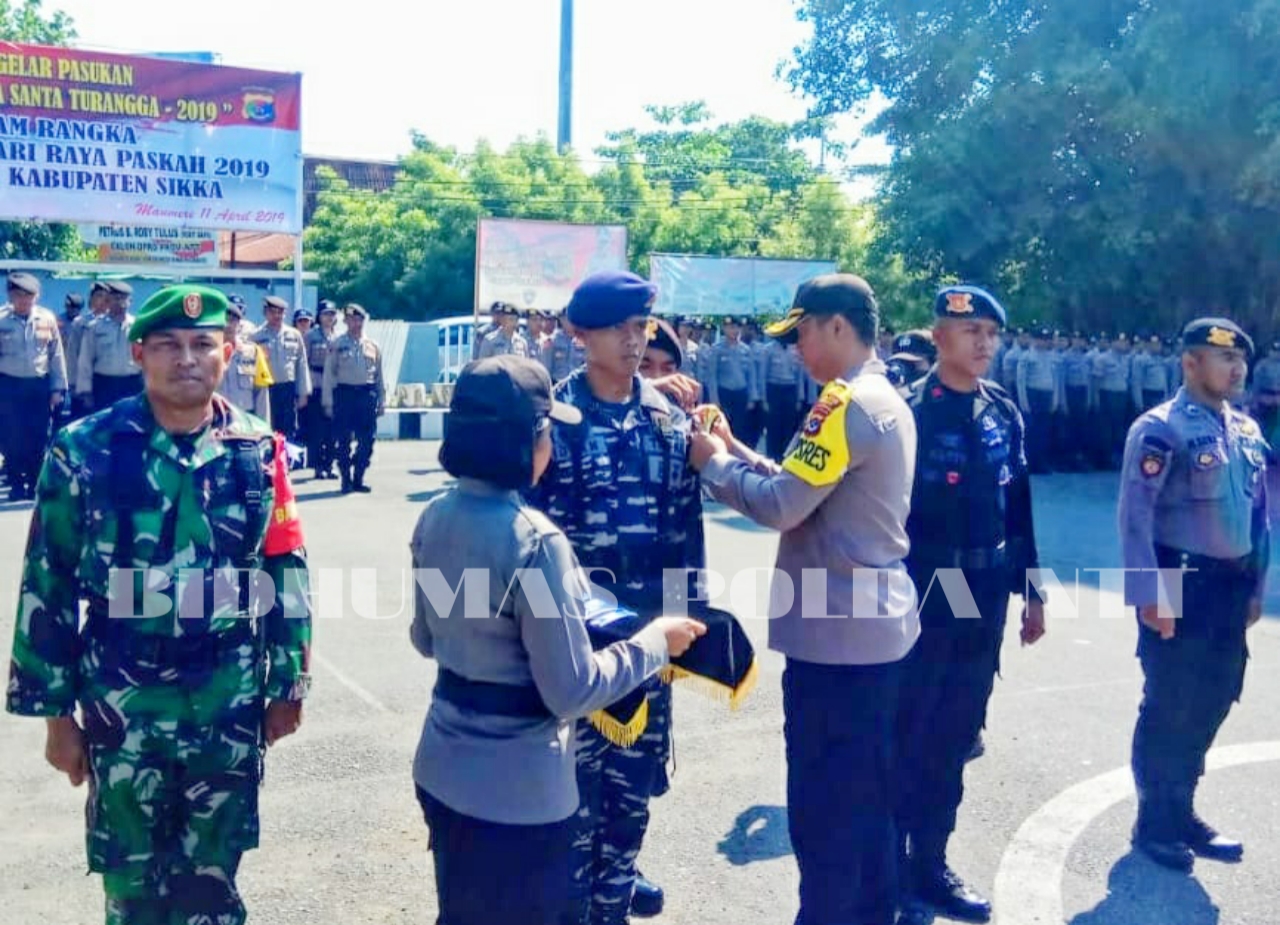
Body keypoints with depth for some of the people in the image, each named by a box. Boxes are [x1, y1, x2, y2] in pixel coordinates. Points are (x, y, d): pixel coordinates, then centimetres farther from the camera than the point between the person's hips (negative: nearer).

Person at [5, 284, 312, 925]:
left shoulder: (258, 451, -3)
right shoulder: (86, 451, -8)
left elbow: (286, 574, 3)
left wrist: (287, 685, 5)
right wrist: (55, 711, -1)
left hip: (231, 705, 1)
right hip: (123, 703, -1)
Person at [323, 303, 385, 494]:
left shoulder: (373, 346, 11)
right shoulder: (337, 345, 2)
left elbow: (379, 375, 14)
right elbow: (329, 374, 1)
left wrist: (382, 401, 10)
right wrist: (328, 403, -4)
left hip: (367, 394, 3)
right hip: (344, 393, -2)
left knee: (367, 440, 2)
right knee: (343, 440, 0)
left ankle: (358, 479, 14)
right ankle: (346, 480, 10)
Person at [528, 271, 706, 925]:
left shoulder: (668, 417, 4)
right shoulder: (557, 416, -10)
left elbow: (686, 517, 7)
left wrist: (689, 606, 6)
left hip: (650, 619, 4)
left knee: (638, 757, 15)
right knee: (578, 759, 7)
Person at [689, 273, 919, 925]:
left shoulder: (846, 402, -17)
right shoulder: (887, 399, 14)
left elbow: (781, 505, -21)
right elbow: (807, 488, 15)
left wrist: (712, 463, -5)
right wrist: (735, 451, 9)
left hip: (835, 631, -10)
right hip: (876, 624, 10)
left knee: (821, 806, 1)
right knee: (865, 797, 19)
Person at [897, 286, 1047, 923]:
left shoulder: (1004, 412, 7)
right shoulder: (907, 411, -11)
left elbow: (1018, 507, 11)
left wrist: (1031, 590, 12)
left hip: (983, 602, 6)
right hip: (919, 601, -6)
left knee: (954, 739, 15)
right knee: (905, 739, 5)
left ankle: (928, 863, 29)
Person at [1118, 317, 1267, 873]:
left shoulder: (1247, 431, 10)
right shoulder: (1160, 429, -13)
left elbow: (1258, 513, 15)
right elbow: (1135, 516, -17)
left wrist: (1255, 587, 13)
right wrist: (1150, 595, -20)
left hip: (1230, 585, 7)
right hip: (1180, 584, -7)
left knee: (1212, 702, 15)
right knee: (1168, 708, 3)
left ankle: (1182, 812, 31)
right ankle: (1154, 824, 19)